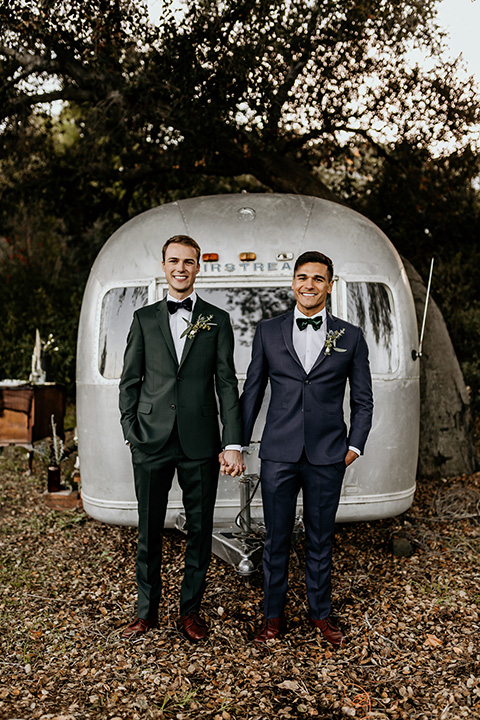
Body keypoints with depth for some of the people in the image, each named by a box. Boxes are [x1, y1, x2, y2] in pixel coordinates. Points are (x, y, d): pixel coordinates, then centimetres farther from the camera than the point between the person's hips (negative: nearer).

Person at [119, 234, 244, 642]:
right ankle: (147, 611, 28)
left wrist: (233, 443, -4)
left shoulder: (217, 320, 6)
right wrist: (131, 433, 0)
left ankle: (191, 609, 27)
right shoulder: (144, 318, 9)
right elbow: (130, 381, 9)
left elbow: (227, 383, 2)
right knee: (149, 531, 9)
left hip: (200, 443, 0)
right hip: (152, 441, 1)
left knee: (200, 530, 9)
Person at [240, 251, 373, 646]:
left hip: (327, 456, 0)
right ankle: (274, 615, 27)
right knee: (276, 539, 9)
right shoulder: (268, 331, 4)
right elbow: (252, 391, 7)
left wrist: (355, 445, 1)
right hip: (278, 454, 0)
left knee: (320, 540, 13)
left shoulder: (351, 337, 4)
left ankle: (321, 613, 32)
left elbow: (363, 399, 9)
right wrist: (237, 442, 5)